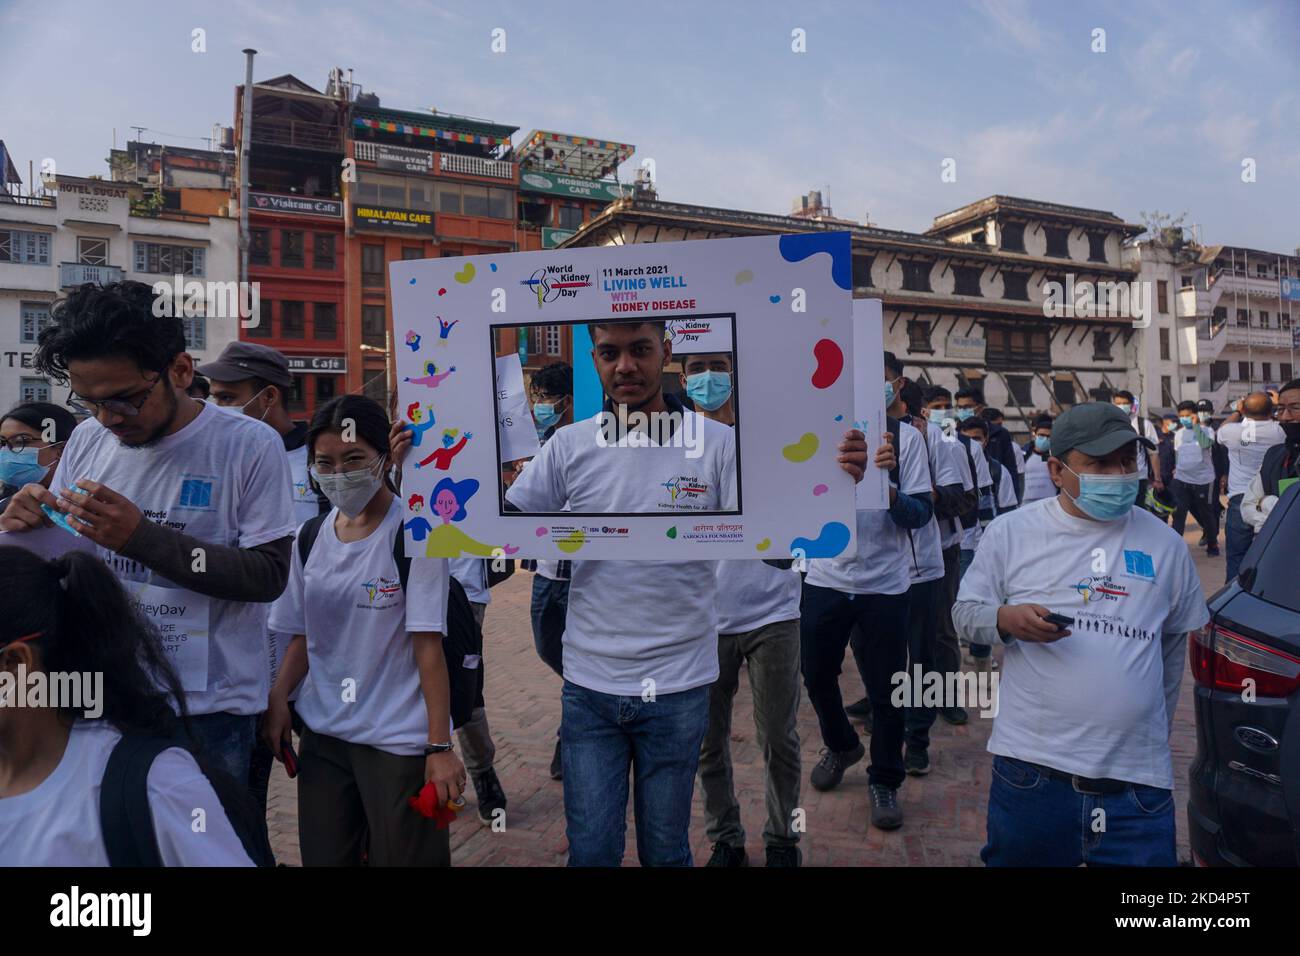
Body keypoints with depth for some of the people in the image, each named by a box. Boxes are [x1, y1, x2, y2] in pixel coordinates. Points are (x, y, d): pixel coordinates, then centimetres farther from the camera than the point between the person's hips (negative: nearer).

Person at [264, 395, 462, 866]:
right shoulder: (308, 539, 5)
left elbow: (428, 647, -13)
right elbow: (302, 638, 10)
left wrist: (440, 747, -14)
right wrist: (277, 697, -8)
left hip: (400, 741, -5)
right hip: (323, 736, 5)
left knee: (402, 856, 7)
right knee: (323, 856, 14)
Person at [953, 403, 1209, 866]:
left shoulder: (1165, 544, 7)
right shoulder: (1011, 531, -1)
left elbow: (1177, 644, 18)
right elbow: (965, 612, 4)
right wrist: (1006, 619, -18)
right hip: (1031, 766, -1)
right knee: (1016, 855, 15)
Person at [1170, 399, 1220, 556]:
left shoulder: (1206, 430, -7)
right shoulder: (1178, 433, 8)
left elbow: (1205, 444, -28)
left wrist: (1195, 425, -24)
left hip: (1203, 479, -3)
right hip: (1181, 479, 3)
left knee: (1206, 513, 11)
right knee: (1178, 513, -6)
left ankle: (1212, 543, 30)